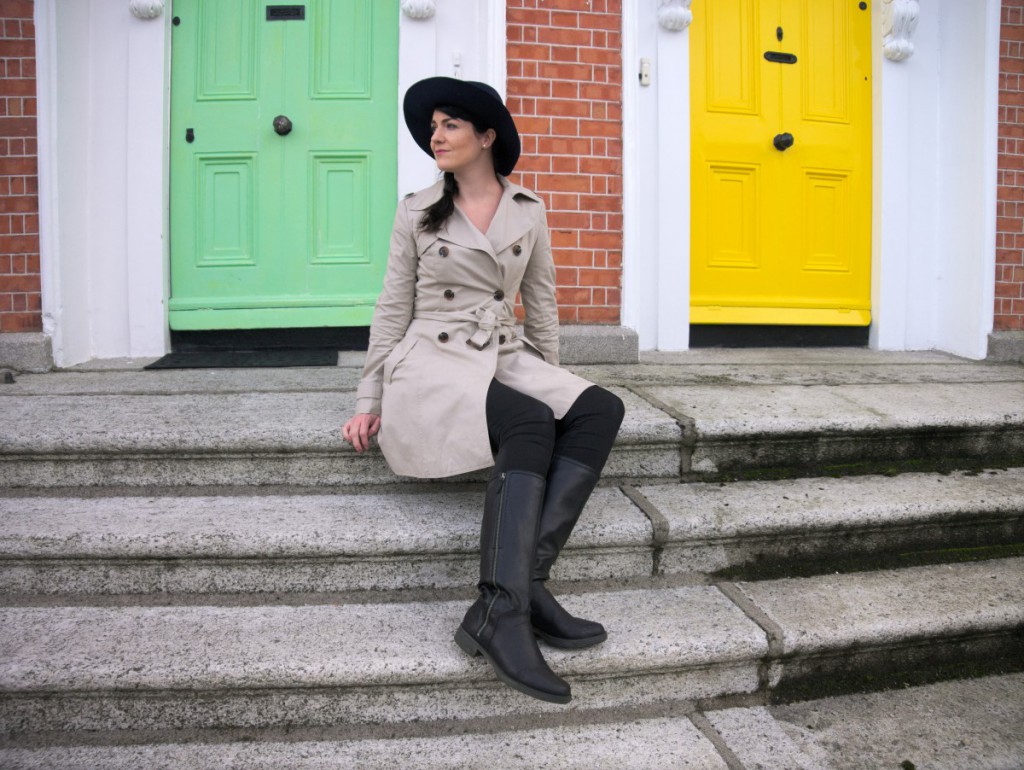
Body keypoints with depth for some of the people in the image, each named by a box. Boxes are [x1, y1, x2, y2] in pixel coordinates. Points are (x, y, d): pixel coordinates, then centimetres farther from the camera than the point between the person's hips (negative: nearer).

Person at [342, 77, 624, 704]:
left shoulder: (528, 212, 11)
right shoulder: (417, 212, 6)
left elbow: (541, 306, 16)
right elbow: (393, 311, 6)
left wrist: (553, 384, 13)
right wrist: (369, 402, 1)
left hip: (508, 359, 4)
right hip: (433, 361, -3)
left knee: (601, 409, -25)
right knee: (532, 424, -33)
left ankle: (524, 581, -31)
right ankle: (505, 610, -35)